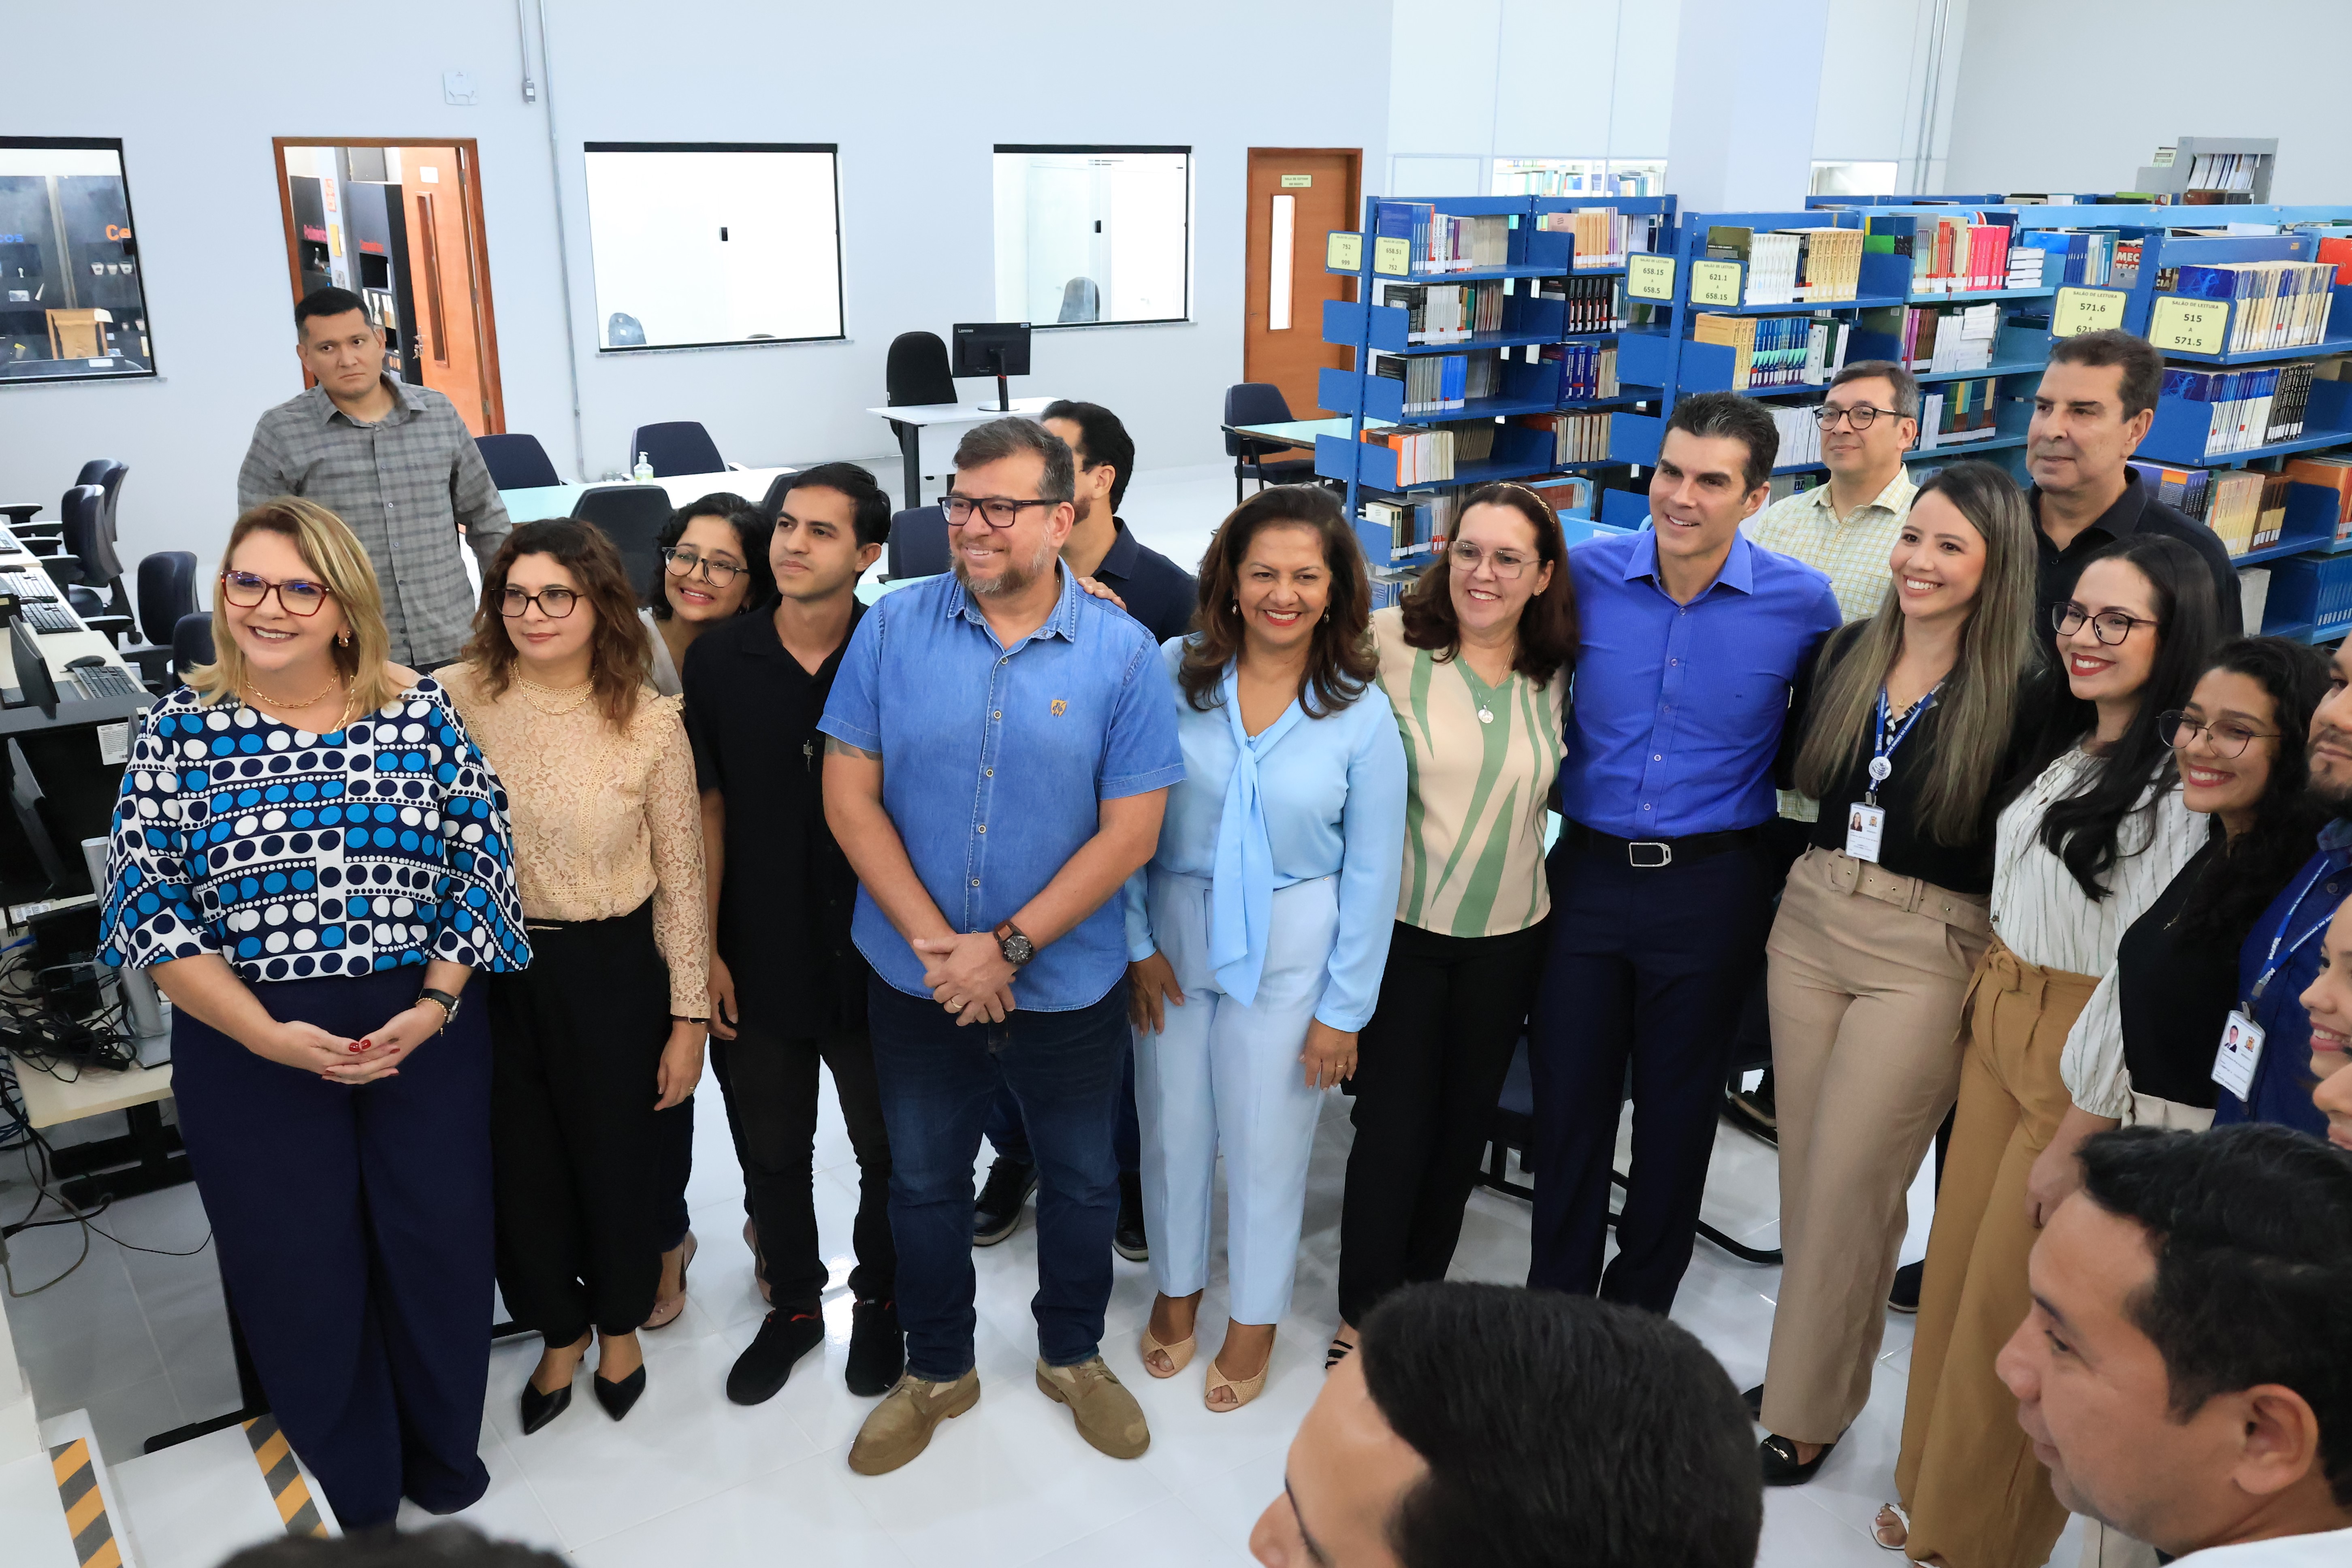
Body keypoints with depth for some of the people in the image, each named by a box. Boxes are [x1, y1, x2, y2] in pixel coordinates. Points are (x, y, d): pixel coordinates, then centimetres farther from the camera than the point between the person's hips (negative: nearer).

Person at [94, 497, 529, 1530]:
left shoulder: (423, 712, -2)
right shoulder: (181, 729, -3)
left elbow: (480, 865, 0)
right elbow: (148, 906, -4)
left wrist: (435, 1006, -12)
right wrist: (268, 1035, -14)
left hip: (424, 1033, 1)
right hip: (250, 1048, 0)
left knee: (440, 1248, 11)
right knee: (298, 1274, 11)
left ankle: (445, 1460, 38)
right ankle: (350, 1496, 35)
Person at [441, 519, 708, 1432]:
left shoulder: (651, 723, -10)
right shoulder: (460, 699, -7)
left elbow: (681, 879, -5)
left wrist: (689, 1017, -4)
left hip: (611, 971, -1)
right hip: (492, 968, 2)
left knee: (618, 1159, 15)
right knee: (522, 1163, 16)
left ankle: (620, 1323, 44)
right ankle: (559, 1332, 42)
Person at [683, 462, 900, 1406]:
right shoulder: (718, 661, -4)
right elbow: (708, 809, 0)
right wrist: (706, 951, -1)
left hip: (874, 956, -2)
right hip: (757, 959, 2)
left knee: (888, 1147, 15)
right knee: (770, 1149, 18)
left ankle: (879, 1300, 40)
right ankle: (793, 1302, 41)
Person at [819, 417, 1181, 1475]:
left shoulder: (1122, 653, -11)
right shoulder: (893, 630, -7)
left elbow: (1130, 832, -12)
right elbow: (849, 797, -8)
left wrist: (1008, 946, -17)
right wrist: (935, 943, -16)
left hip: (1070, 986, -1)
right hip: (916, 981, 1)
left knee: (1081, 1180, 18)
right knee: (923, 1182, 18)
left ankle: (1073, 1355, 43)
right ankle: (937, 1370, 41)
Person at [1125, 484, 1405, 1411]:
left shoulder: (1361, 712, -10)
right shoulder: (1173, 671, -10)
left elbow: (1371, 871, -5)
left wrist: (1344, 1008, -5)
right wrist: (1137, 942, -5)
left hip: (1290, 948, -1)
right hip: (1173, 929, 1)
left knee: (1267, 1138, 11)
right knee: (1173, 1122, 15)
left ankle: (1257, 1312, 36)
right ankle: (1178, 1283, 41)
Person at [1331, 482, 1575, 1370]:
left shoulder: (1554, 676, 1)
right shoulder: (1390, 644, -12)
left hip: (1508, 935, 4)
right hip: (1400, 926, -4)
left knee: (1464, 1120, 16)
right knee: (1393, 1122, 2)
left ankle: (1420, 1291, 36)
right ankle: (1363, 1312, 22)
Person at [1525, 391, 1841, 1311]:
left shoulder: (1800, 603, -8)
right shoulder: (1586, 576, -6)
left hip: (1710, 887, -1)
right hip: (1587, 874, 1)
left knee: (1677, 1111, 13)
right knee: (1568, 1097, 10)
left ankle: (1639, 1310, 33)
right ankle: (1553, 1303, 28)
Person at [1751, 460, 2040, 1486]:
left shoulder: (2021, 695, -11)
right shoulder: (1846, 655, 4)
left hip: (1930, 955, -5)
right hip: (1809, 922, 5)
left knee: (1847, 1185, 1)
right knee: (1804, 1169, 13)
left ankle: (1804, 1412, 18)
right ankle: (1813, 1359, 32)